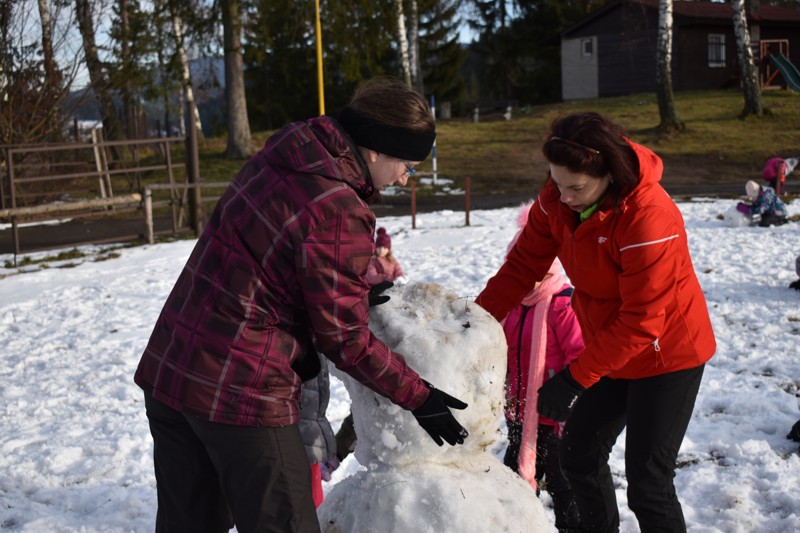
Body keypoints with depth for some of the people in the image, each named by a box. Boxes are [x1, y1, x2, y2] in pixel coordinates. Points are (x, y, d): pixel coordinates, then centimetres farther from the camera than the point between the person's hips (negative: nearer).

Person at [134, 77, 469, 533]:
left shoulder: (278, 159, 6)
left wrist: (359, 281, 10)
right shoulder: (339, 215, -18)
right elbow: (345, 340, -11)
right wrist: (418, 396, 0)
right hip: (240, 393, -9)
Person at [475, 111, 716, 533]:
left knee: (646, 482, -6)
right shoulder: (557, 199, -12)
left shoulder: (649, 219, -32)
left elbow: (641, 322, -29)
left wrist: (574, 379, -29)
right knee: (578, 455, 16)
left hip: (668, 355, -7)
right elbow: (523, 266, -6)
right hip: (608, 348, 7)